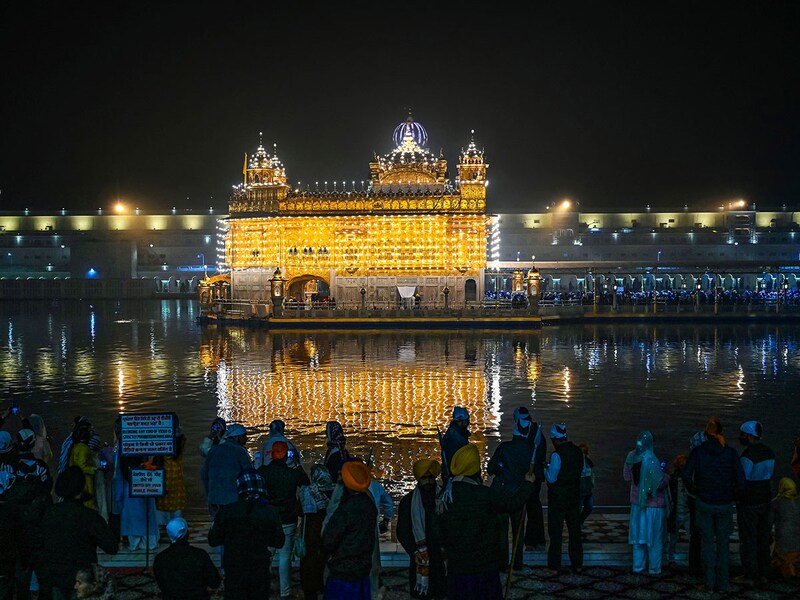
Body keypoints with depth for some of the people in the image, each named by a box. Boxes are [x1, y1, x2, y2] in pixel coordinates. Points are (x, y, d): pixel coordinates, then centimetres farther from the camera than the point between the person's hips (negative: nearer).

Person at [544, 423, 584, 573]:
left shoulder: (557, 454, -19)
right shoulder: (578, 452, 2)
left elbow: (551, 478, -18)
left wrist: (546, 469, 0)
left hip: (558, 498, -6)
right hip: (574, 497, 6)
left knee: (555, 532, 4)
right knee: (575, 530, 13)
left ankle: (555, 565, 9)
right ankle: (577, 564, 18)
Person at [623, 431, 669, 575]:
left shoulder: (631, 457, -3)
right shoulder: (651, 460, -22)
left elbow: (626, 476, 11)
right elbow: (659, 483, -20)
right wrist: (666, 476, -3)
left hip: (637, 502, 5)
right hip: (654, 504, -5)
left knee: (639, 535, 15)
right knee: (654, 537, 7)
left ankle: (638, 565, 23)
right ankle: (654, 568, 16)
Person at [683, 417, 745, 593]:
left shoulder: (697, 451, -7)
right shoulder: (730, 453, -7)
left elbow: (687, 476, -14)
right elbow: (740, 481, -12)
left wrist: (694, 491, 3)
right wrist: (732, 494, 5)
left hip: (704, 503, 0)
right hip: (725, 505, 0)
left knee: (707, 542, 10)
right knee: (723, 543, 13)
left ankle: (709, 582, 11)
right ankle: (722, 583, 17)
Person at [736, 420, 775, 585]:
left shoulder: (748, 455, -20)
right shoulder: (769, 452, 5)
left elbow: (742, 481, -19)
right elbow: (770, 475, 14)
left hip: (748, 503, -8)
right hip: (764, 500, 8)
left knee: (747, 540, 1)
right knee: (763, 538, 13)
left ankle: (749, 576, 6)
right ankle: (763, 574, 20)